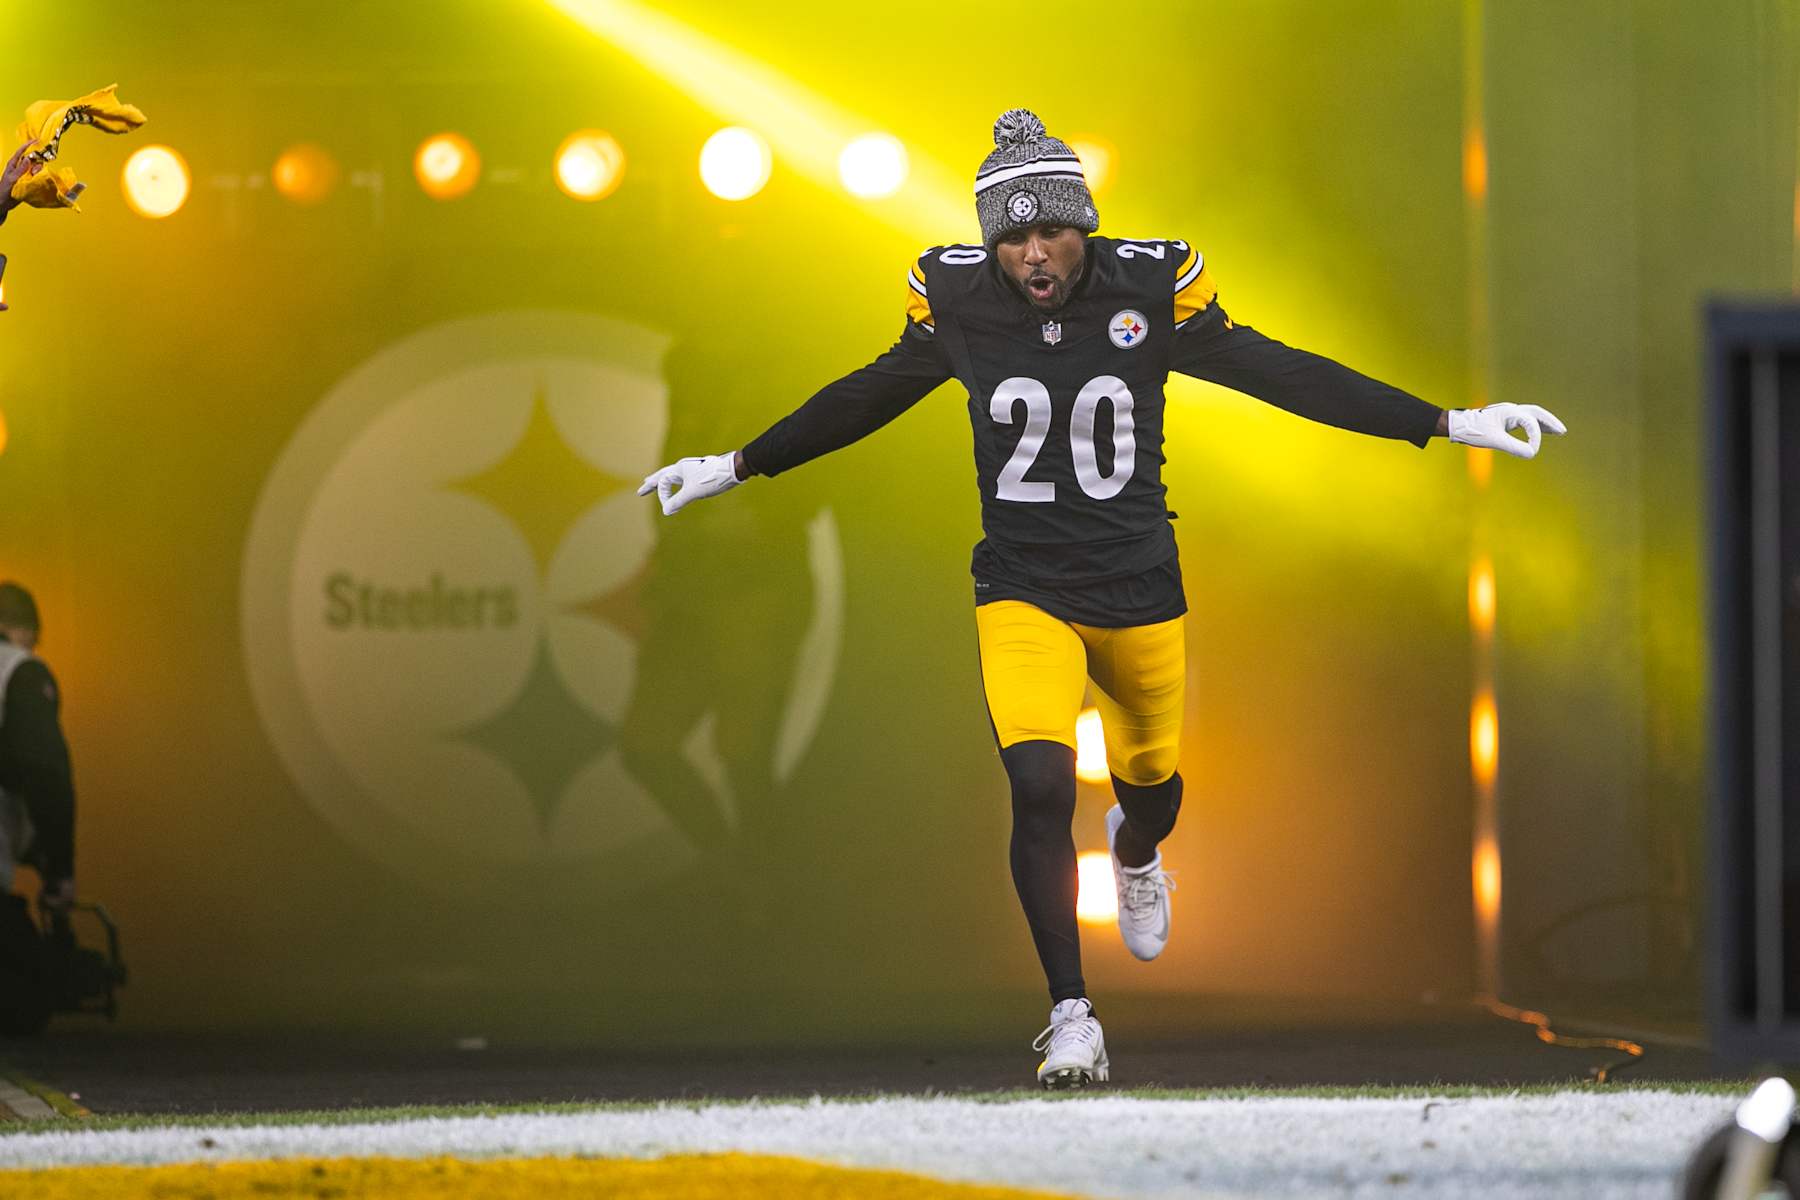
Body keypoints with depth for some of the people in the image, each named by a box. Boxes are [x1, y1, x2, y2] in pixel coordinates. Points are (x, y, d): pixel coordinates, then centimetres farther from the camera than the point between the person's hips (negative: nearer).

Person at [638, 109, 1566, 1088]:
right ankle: (1070, 1014, -6)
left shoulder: (1147, 290, -12)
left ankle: (1135, 851, 59)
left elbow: (1276, 374, -4)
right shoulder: (958, 300, -9)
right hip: (1023, 593, -1)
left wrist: (1446, 426, -5)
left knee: (1150, 782, 19)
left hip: (1139, 591, 1)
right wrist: (738, 467, 18)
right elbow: (867, 398, 9)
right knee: (1040, 785, -20)